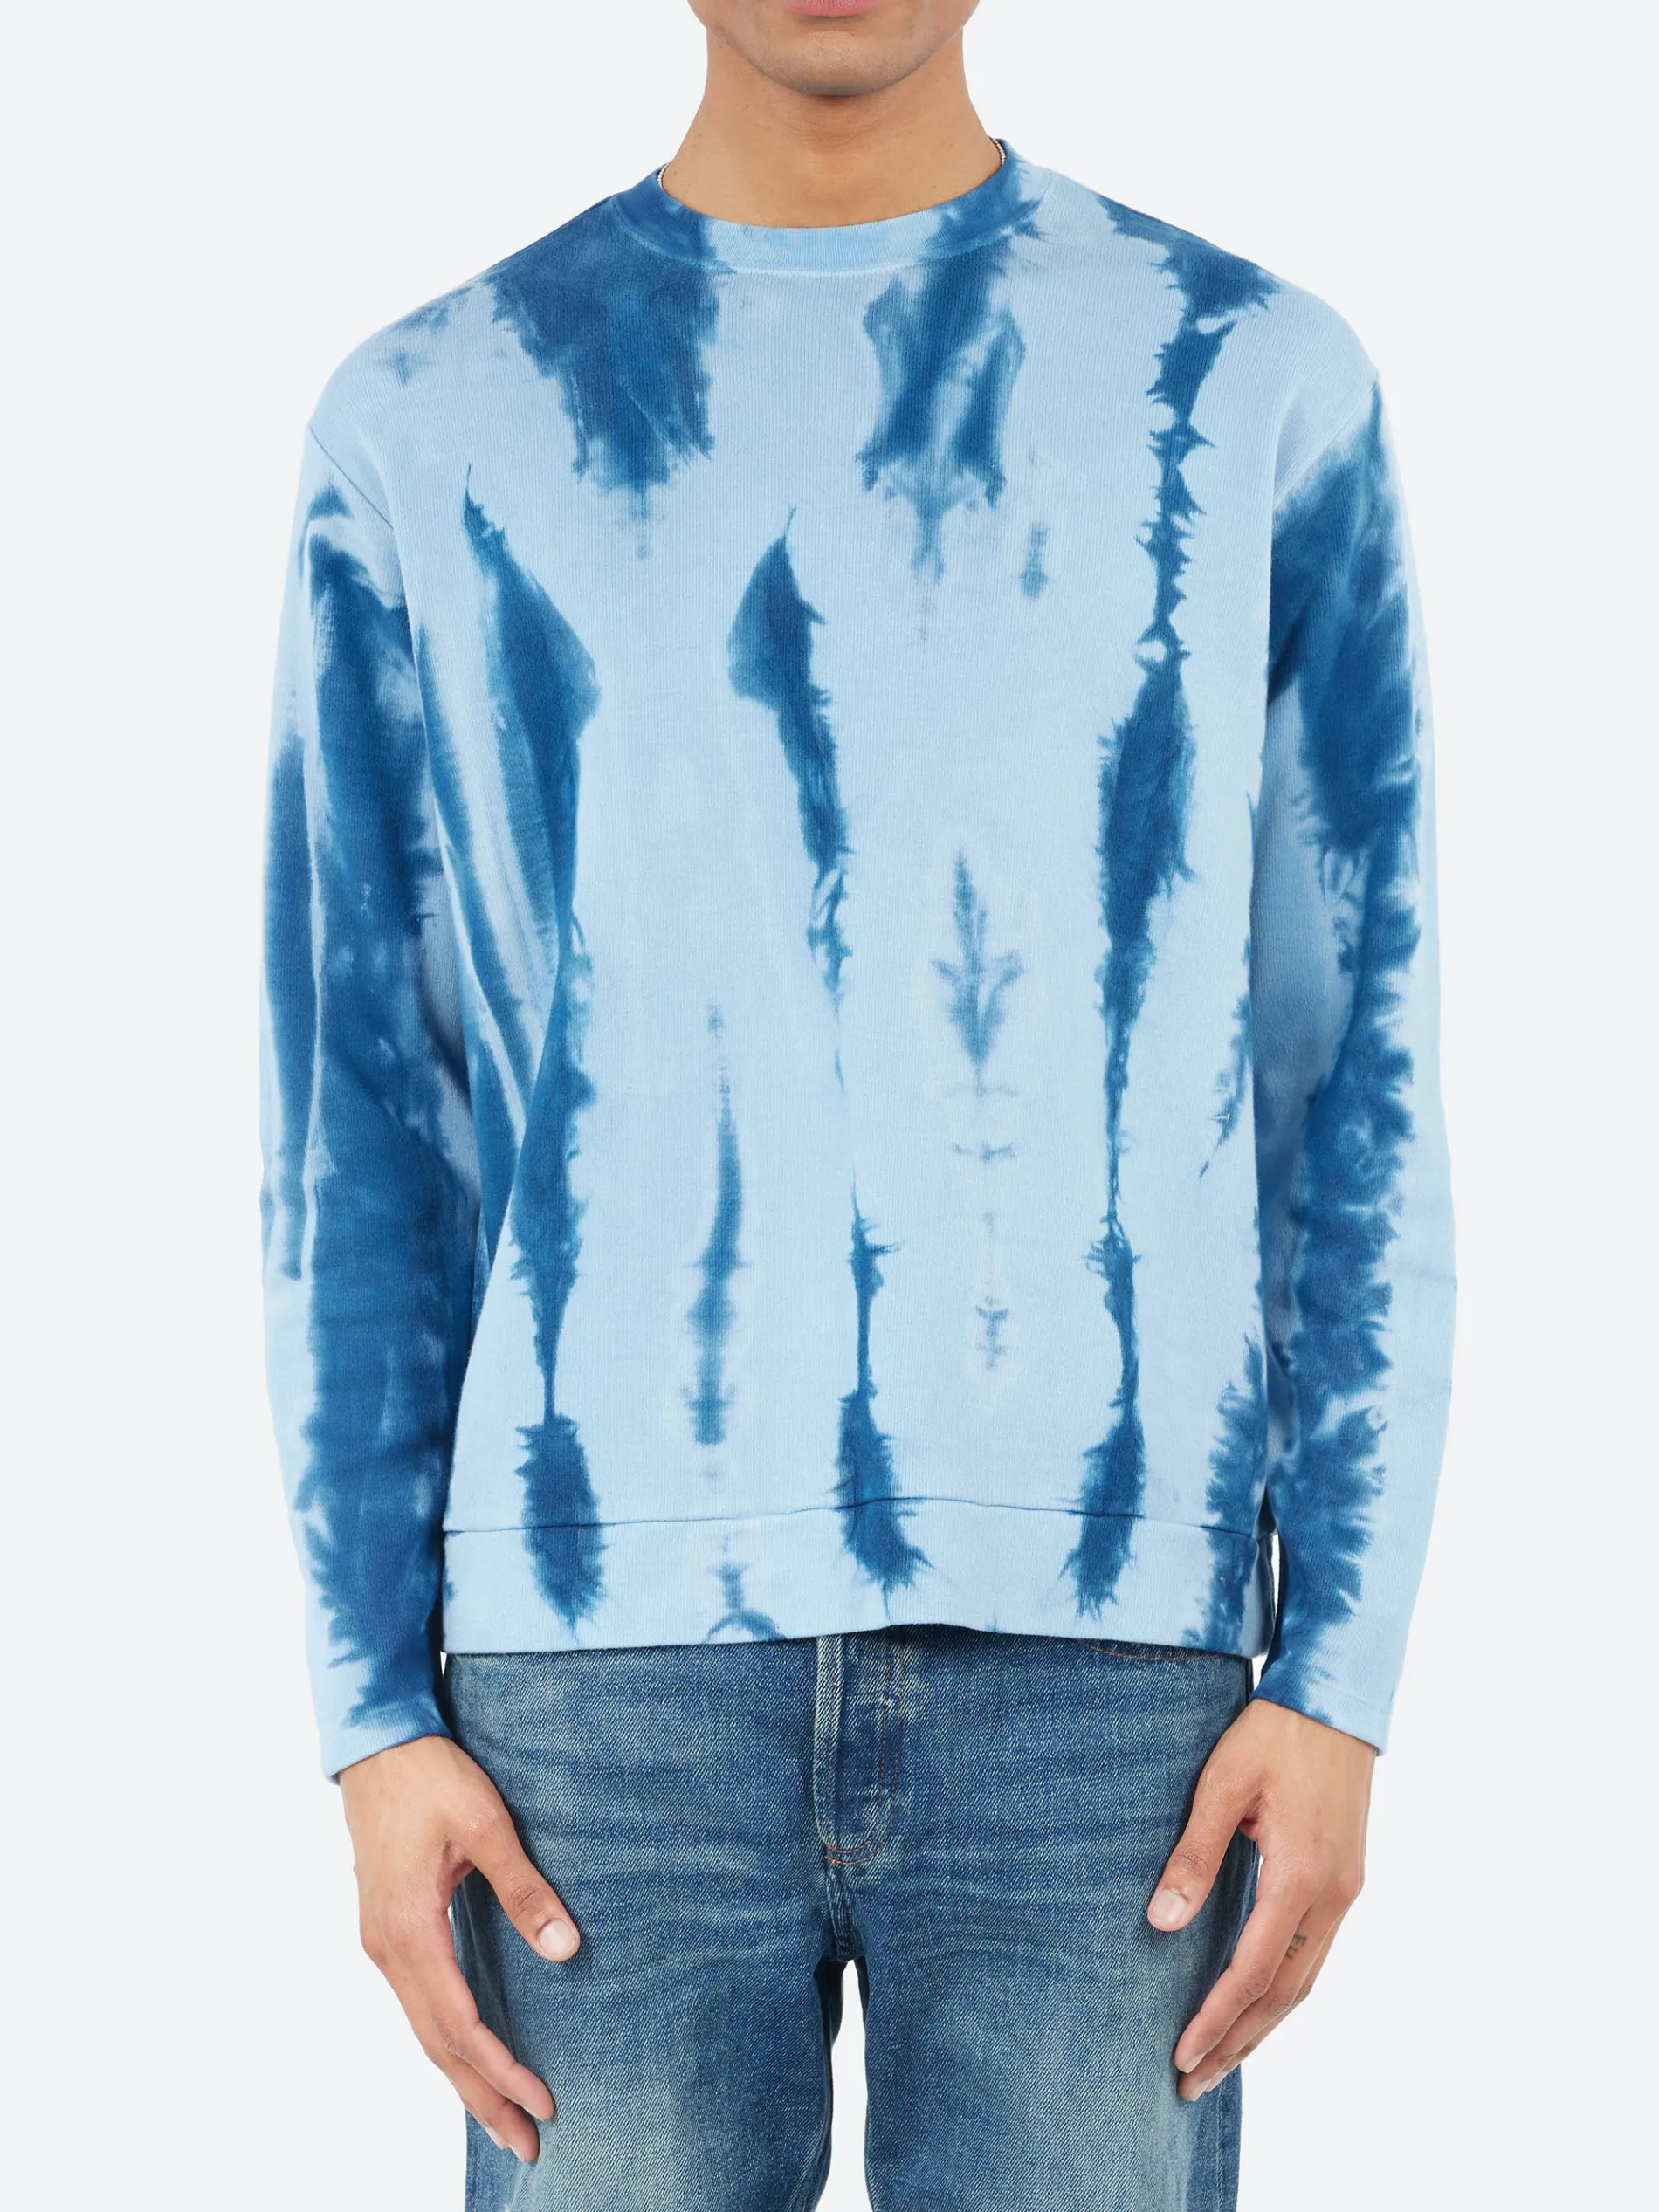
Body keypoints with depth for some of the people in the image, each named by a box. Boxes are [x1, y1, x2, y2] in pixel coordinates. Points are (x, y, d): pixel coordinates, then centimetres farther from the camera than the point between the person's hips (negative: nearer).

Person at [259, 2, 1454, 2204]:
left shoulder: (1256, 389, 5)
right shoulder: (435, 423, 6)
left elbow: (1356, 1083, 4)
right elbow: (359, 1115, 5)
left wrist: (1341, 1679, -2)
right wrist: (379, 1712, 0)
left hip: (1098, 1649, 0)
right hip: (608, 1649, 1)